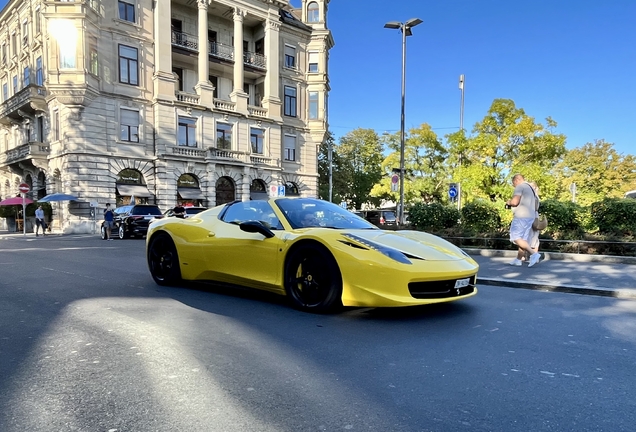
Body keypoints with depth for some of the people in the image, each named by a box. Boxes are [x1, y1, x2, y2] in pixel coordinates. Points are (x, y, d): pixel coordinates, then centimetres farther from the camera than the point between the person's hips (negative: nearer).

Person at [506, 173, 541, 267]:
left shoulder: (520, 187, -6)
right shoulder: (531, 188, 23)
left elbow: (514, 202, -19)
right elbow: (536, 205, 27)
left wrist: (508, 202, 1)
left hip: (521, 217, -9)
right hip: (530, 217, 10)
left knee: (516, 238, -11)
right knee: (523, 239, 9)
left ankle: (534, 254, -21)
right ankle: (518, 260, 13)